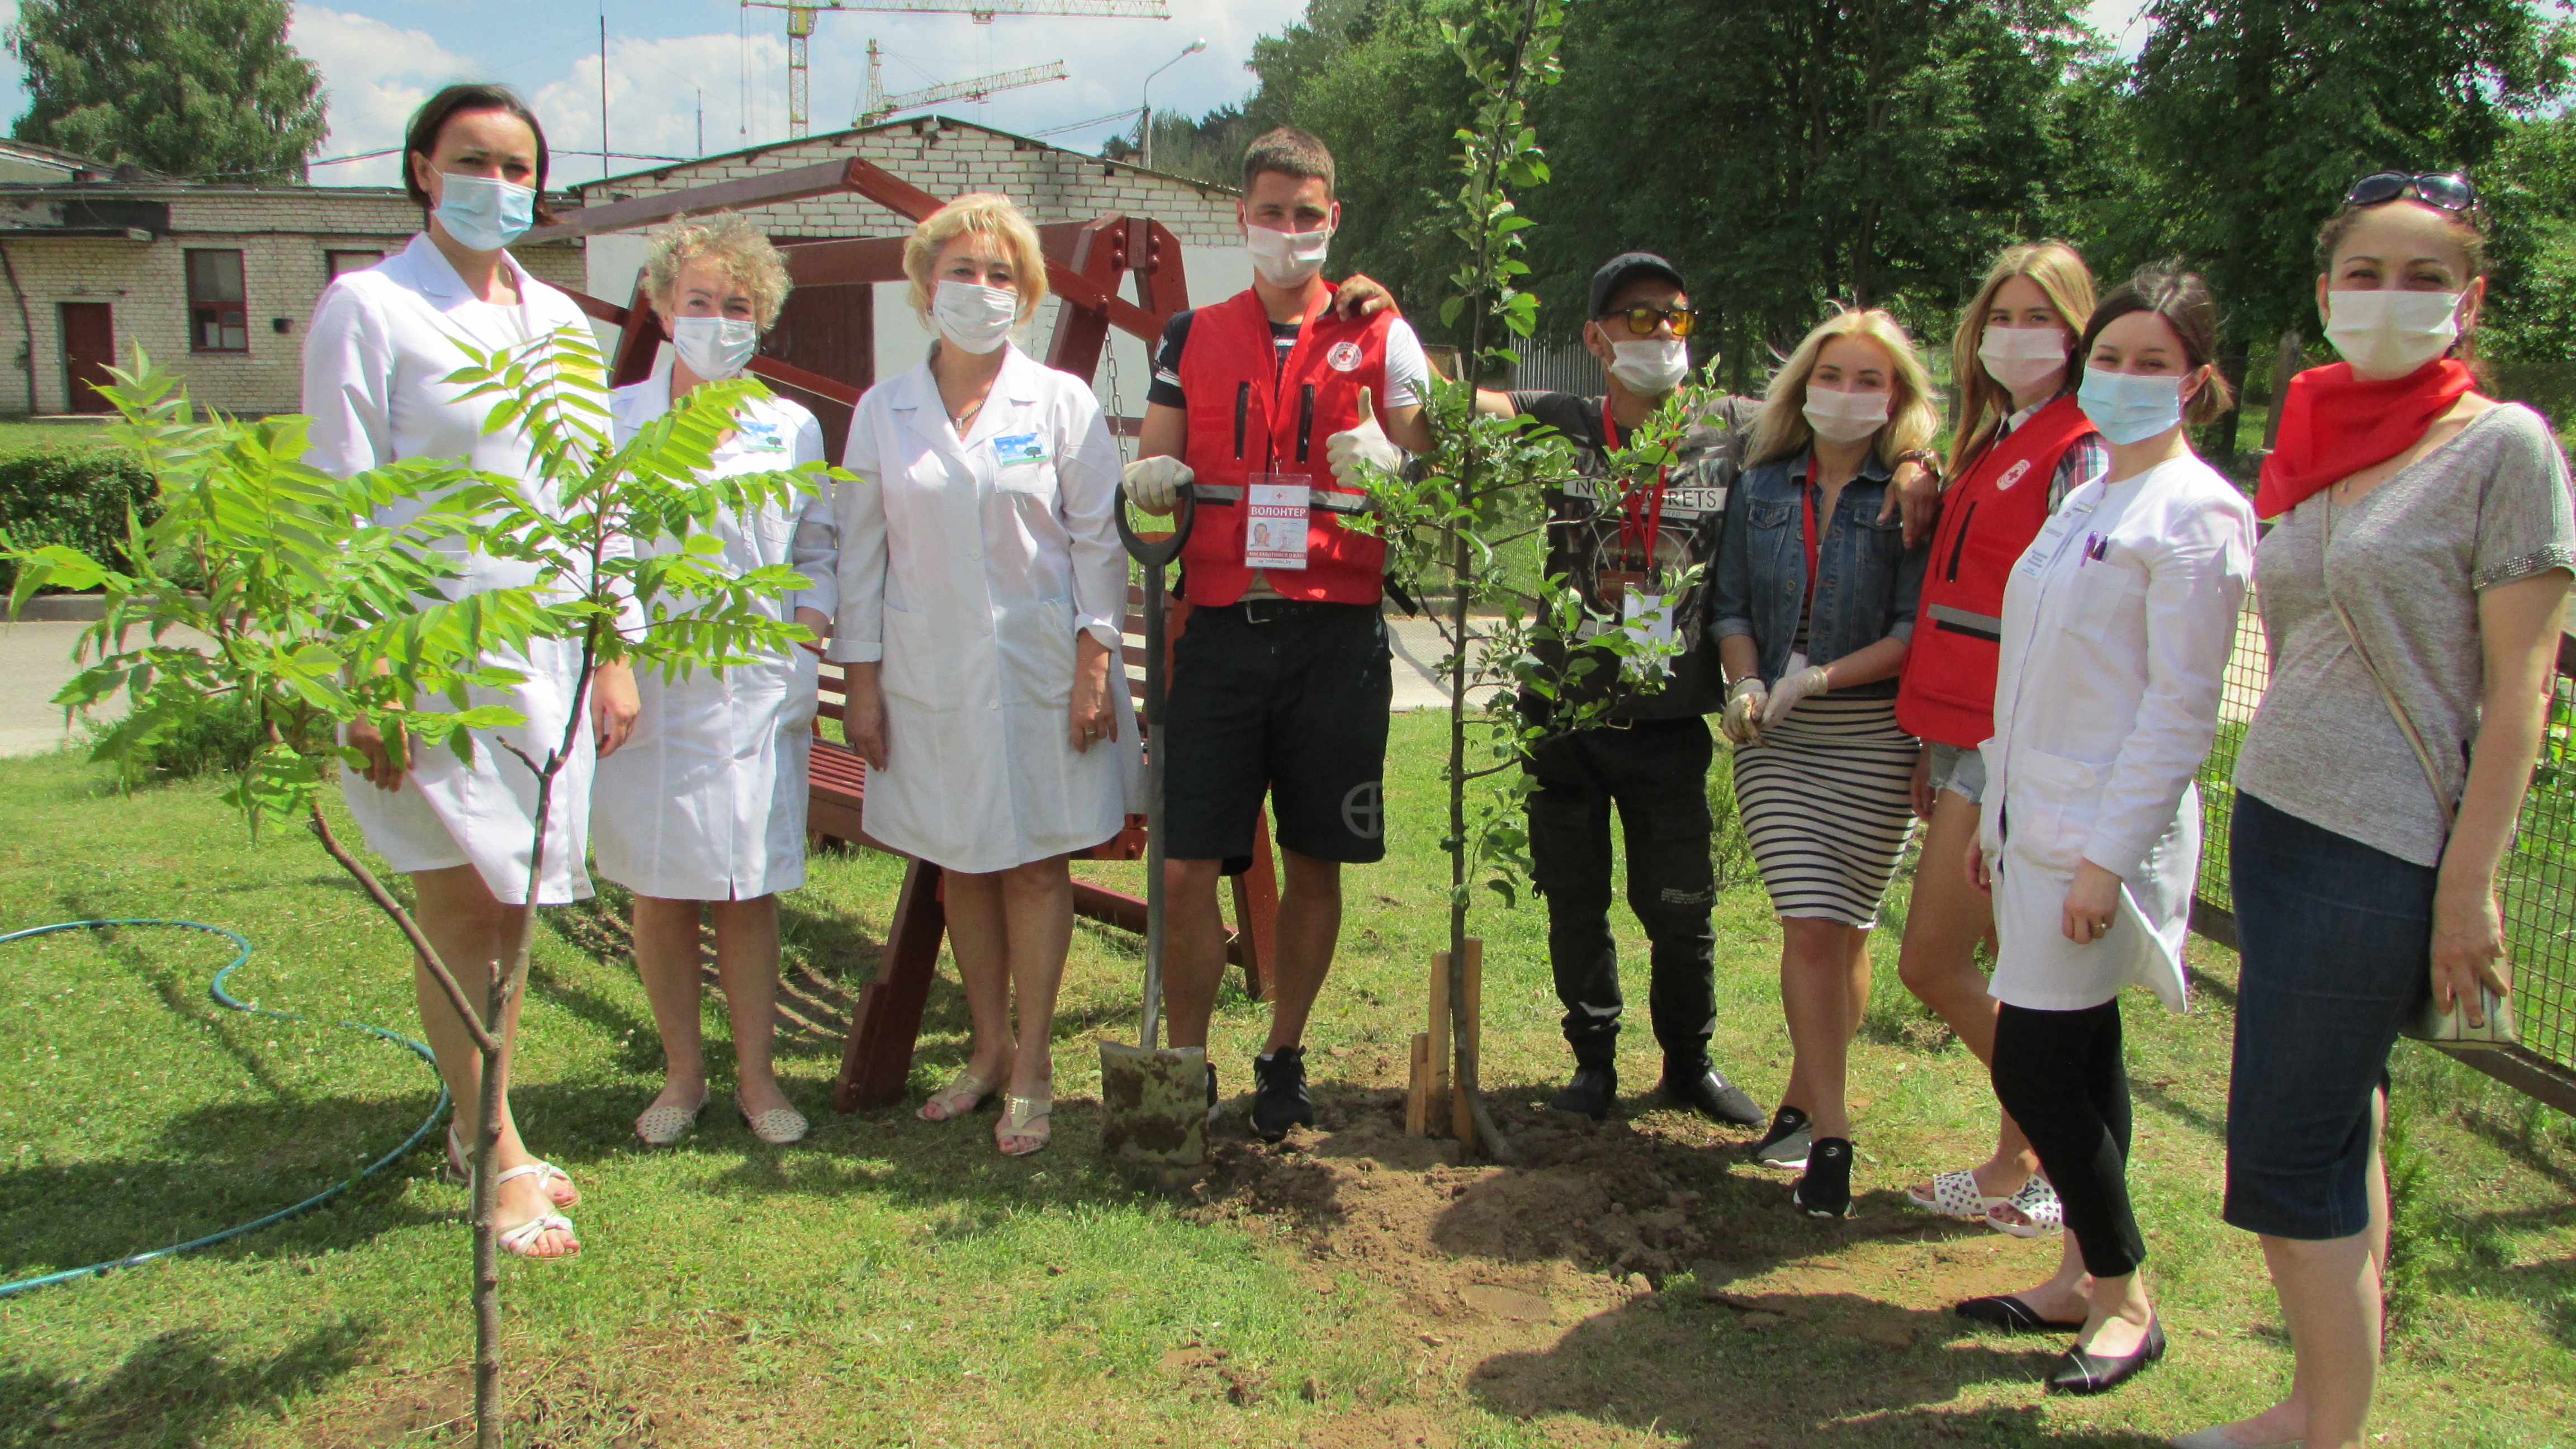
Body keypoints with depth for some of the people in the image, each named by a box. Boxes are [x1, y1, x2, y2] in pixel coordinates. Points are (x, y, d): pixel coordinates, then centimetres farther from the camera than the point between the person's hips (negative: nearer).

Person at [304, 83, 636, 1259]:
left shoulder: (558, 321, 13)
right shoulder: (368, 309, -4)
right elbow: (343, 506, -8)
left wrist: (614, 652, 12)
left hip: (543, 649, 5)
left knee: (508, 909, 11)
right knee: (459, 912, -1)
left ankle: (480, 1133, 24)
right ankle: (501, 1162, 8)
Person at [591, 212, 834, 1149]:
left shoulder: (791, 429, 8)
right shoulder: (611, 420, 5)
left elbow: (820, 549, 13)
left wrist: (808, 623, -4)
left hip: (755, 694, 0)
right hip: (644, 695, 0)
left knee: (749, 891, 4)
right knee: (659, 894, 6)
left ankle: (755, 1076, 18)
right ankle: (682, 1074, 22)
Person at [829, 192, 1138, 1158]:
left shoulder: (1062, 402, 0)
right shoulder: (883, 411, 5)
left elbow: (1098, 541, -1)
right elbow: (860, 554, 6)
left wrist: (1094, 663, -8)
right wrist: (861, 682, 2)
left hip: (1039, 669, -2)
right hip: (928, 673, 2)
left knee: (1036, 862, 1)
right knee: (960, 868, 9)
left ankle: (1032, 1068, 12)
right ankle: (988, 1050, 24)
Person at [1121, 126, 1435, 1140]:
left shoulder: (1378, 336, 7)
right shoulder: (1192, 338, 13)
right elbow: (1150, 473, 12)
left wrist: (1386, 463, -21)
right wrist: (1150, 480, -12)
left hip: (1337, 633, -1)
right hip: (1222, 630, 1)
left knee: (1315, 863, 7)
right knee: (1186, 868, -4)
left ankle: (1284, 1058, 25)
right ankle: (1186, 1066, 14)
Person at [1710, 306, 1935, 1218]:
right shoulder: (1761, 488, 9)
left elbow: (1918, 629, -8)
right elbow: (1731, 604, 10)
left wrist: (1822, 678, -17)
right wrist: (1747, 685, -6)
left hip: (1873, 739, -2)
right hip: (1774, 739, 2)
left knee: (1846, 928, 4)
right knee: (1810, 927, -5)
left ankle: (1805, 1097, 23)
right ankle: (1830, 1134, 1)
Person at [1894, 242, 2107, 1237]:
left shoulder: (2079, 451, -10)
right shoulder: (1994, 444, 17)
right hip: (1967, 736, 8)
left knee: (1930, 961, -2)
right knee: (2010, 968, 14)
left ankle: (2022, 1171, 15)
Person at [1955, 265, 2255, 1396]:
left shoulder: (2196, 513, -12)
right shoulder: (2082, 504, 14)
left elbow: (2182, 706, -16)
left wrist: (2106, 856, -19)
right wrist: (1992, 816, 16)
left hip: (2102, 837, -8)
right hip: (2037, 825, 8)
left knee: (2034, 1069, -5)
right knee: (2078, 1060, 14)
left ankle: (2125, 1297, 13)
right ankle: (2082, 1278, 26)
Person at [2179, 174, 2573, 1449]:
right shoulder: (2315, 446, 12)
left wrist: (2471, 888, -14)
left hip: (2380, 852, -7)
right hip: (2272, 821, 7)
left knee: (2289, 1162, -2)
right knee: (2340, 1131, 14)